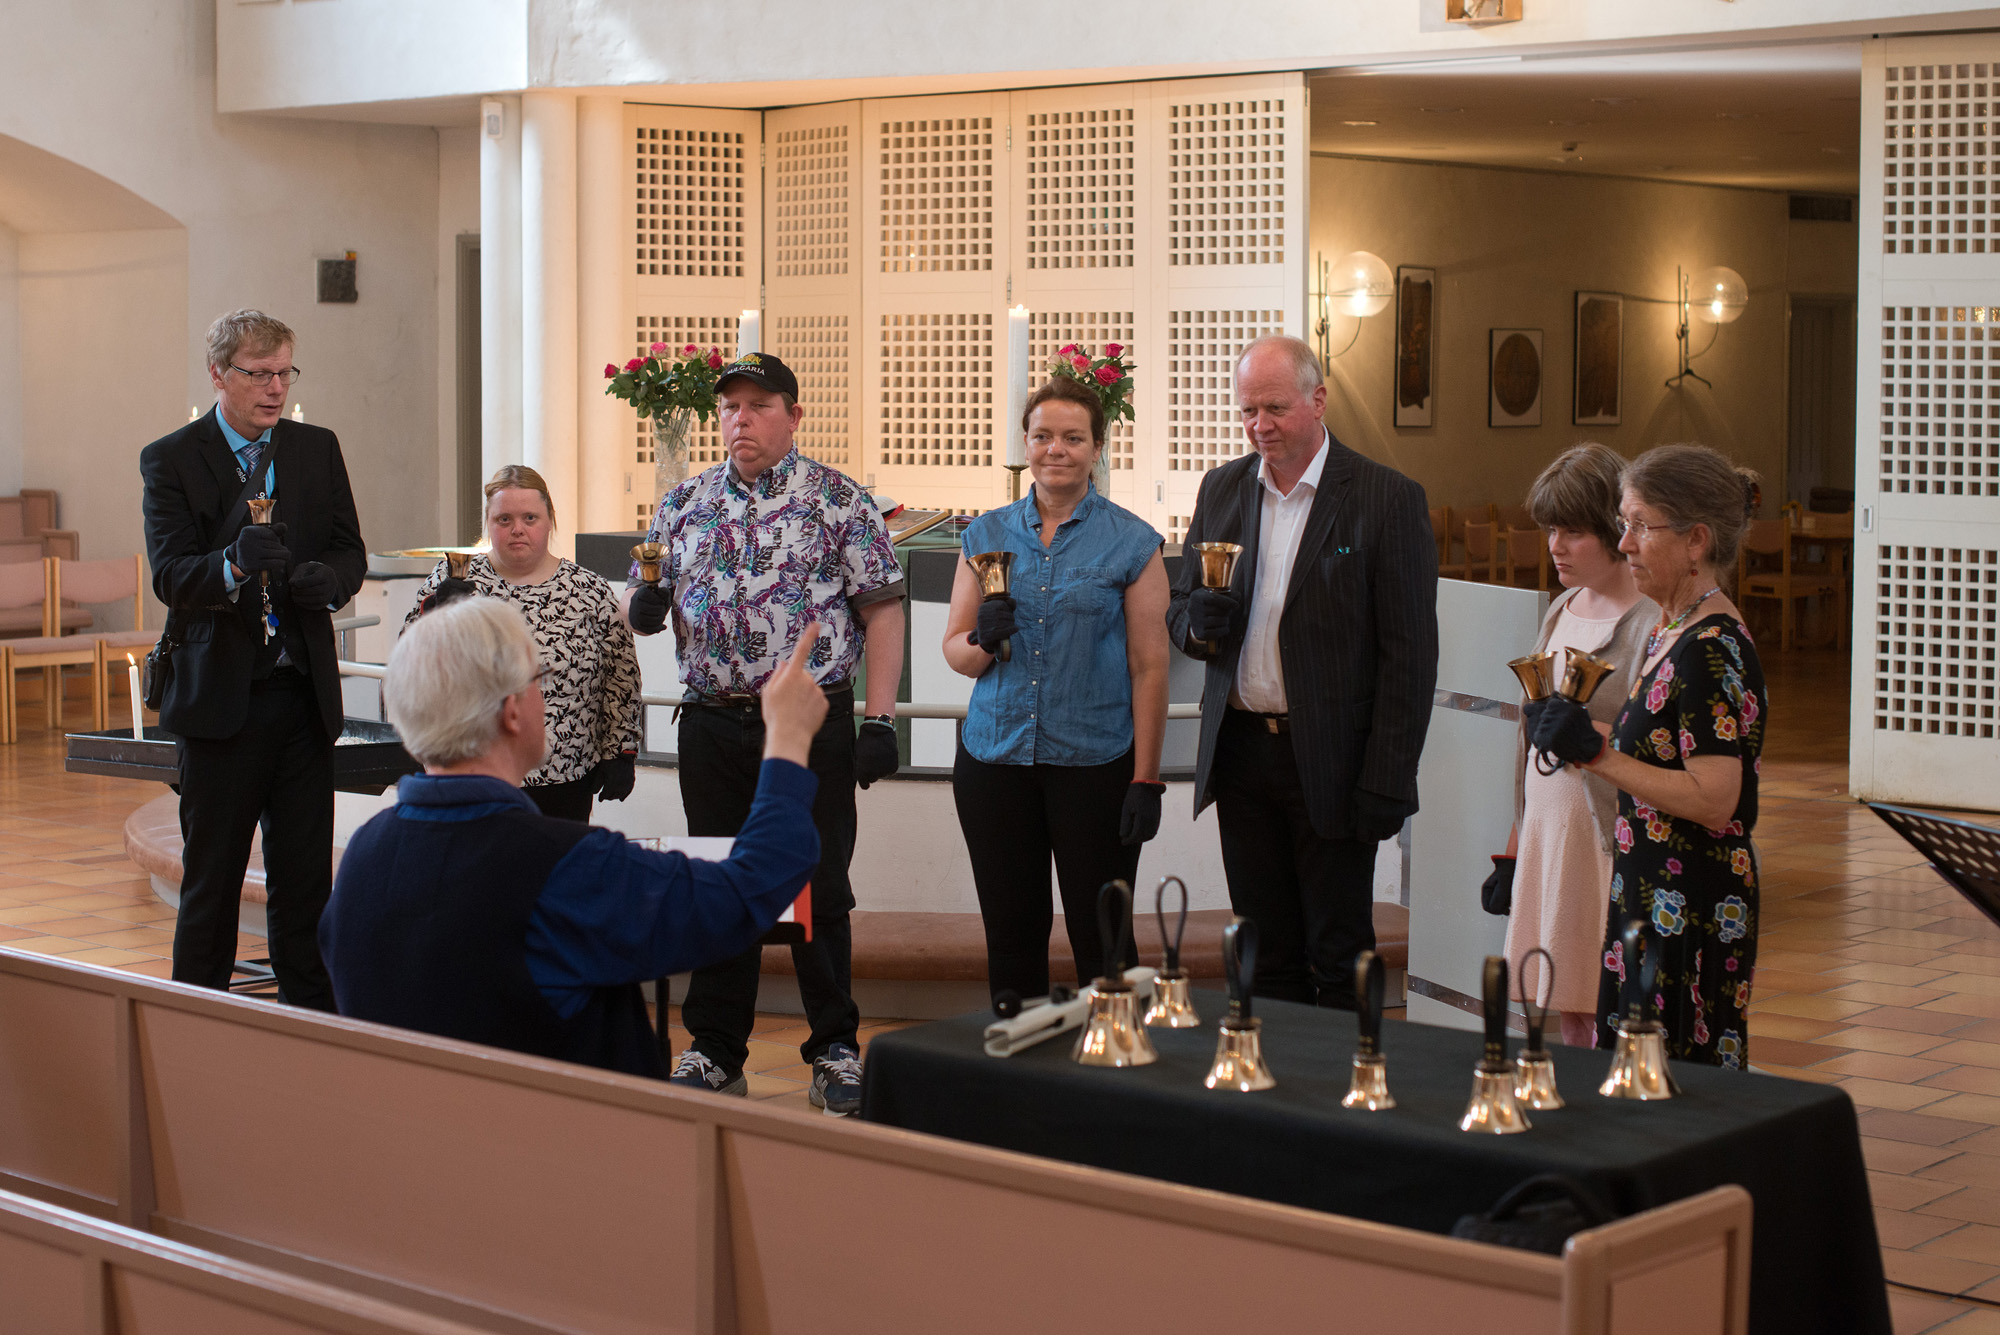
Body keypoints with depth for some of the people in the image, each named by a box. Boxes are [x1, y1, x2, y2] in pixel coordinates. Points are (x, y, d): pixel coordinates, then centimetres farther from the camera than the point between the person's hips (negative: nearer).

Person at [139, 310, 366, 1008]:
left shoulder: (317, 449, 10)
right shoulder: (171, 459, -3)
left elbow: (350, 552, 11)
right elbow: (169, 575, -13)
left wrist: (327, 579, -13)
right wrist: (234, 564, -34)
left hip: (304, 691, 3)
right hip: (219, 694, -3)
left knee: (306, 875, 7)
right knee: (211, 877, 4)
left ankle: (314, 1021, 15)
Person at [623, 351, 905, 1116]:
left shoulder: (840, 502, 0)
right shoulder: (685, 505, 11)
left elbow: (882, 612, -2)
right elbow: (639, 607, 15)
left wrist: (879, 719, -9)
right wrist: (642, 606, -10)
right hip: (713, 724, 3)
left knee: (819, 888, 2)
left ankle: (835, 1050, 13)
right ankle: (716, 1052, 18)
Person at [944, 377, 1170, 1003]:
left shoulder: (1131, 542, 0)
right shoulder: (987, 535, 9)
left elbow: (1148, 666, -3)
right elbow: (954, 649, 13)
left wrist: (1147, 780, -9)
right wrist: (983, 641, -11)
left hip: (1095, 761, -3)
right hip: (995, 757, 3)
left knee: (1100, 940, -1)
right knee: (1011, 936, 7)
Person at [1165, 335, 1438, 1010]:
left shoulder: (1387, 498, -7)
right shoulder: (1222, 489, 9)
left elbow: (1410, 652, -9)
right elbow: (1180, 611, 16)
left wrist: (1387, 782, -14)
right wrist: (1200, 624, -10)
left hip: (1330, 764, -5)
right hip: (1240, 749, 5)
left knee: (1341, 960, 3)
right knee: (1266, 957, 11)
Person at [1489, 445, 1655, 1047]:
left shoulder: (1648, 625, -13)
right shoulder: (1563, 610, 12)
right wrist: (1517, 834, 20)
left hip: (1605, 834, -8)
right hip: (1546, 829, 8)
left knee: (1608, 1020, -5)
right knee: (1568, 1018, 12)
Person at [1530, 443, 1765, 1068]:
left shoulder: (1715, 649, -18)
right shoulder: (1670, 630, 12)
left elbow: (1713, 799, -23)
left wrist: (1597, 753, -20)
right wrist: (1585, 732, 9)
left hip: (1692, 913, -10)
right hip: (1650, 898, 10)